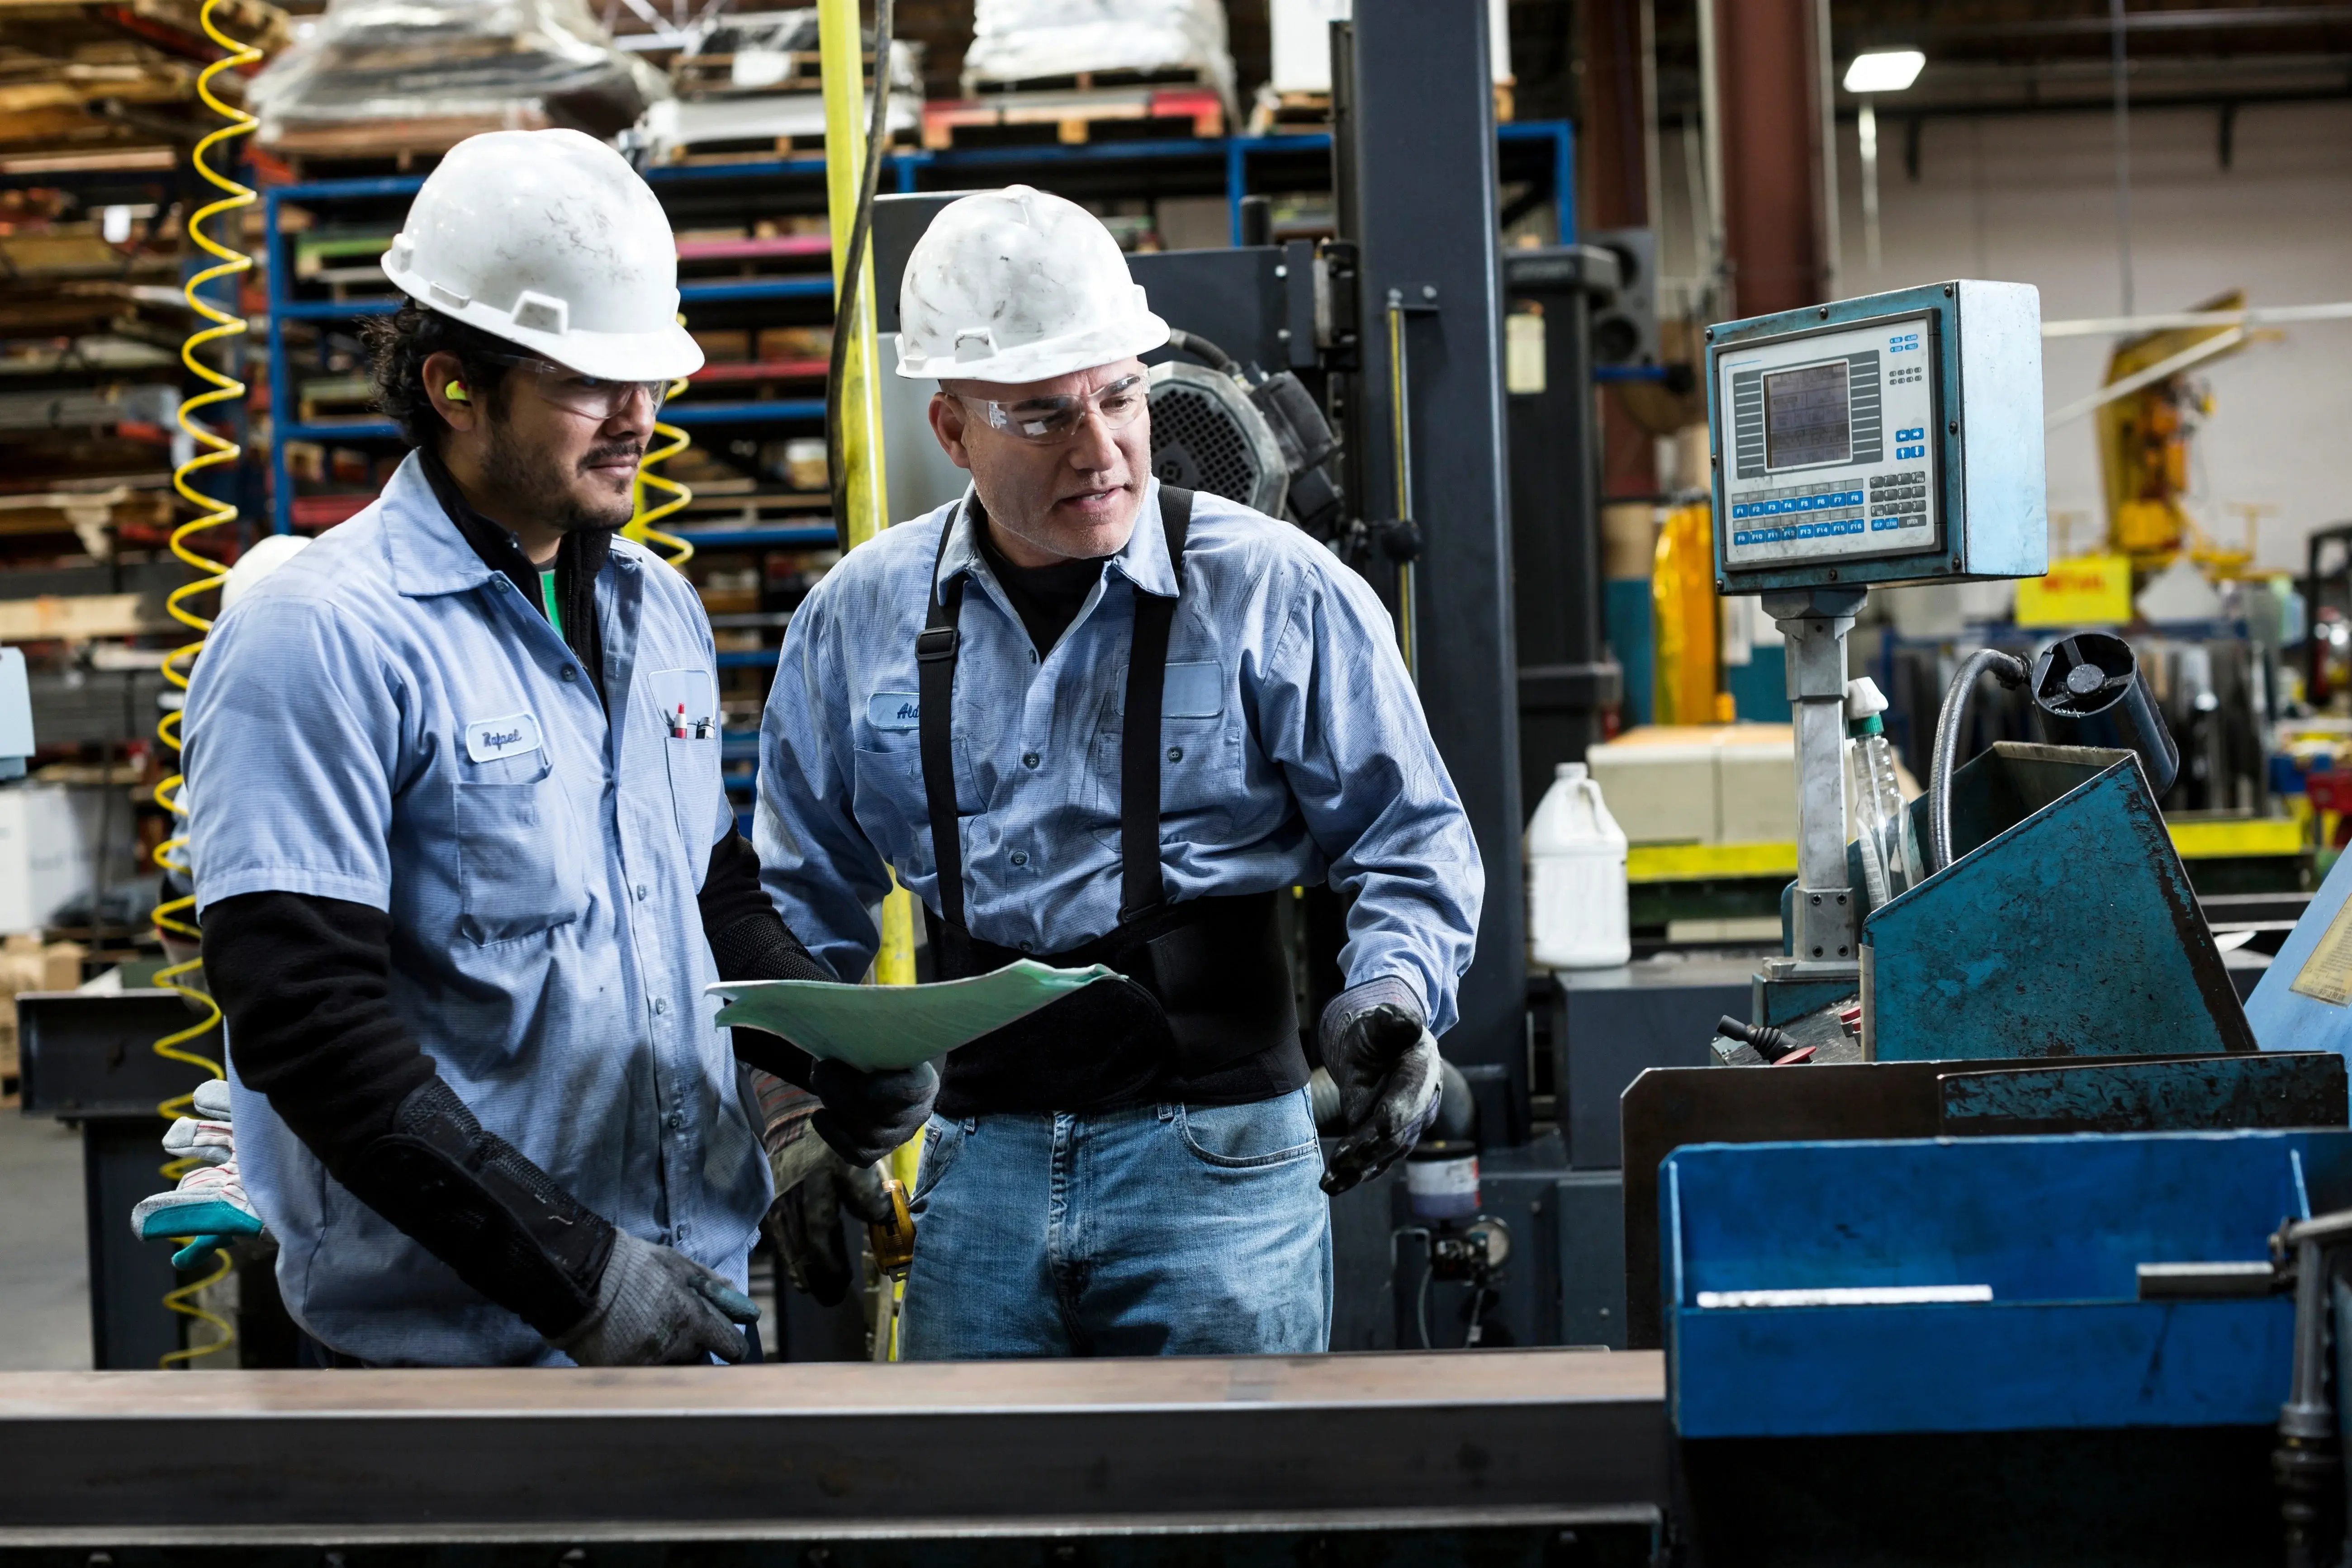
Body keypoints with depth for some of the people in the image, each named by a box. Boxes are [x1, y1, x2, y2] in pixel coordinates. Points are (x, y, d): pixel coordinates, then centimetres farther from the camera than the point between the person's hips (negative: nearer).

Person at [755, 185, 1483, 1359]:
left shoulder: (1280, 593, -2)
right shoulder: (860, 616, 8)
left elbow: (1410, 843, 3)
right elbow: (803, 897, 18)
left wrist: (1390, 997, -16)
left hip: (1213, 1170, -3)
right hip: (974, 1171, 3)